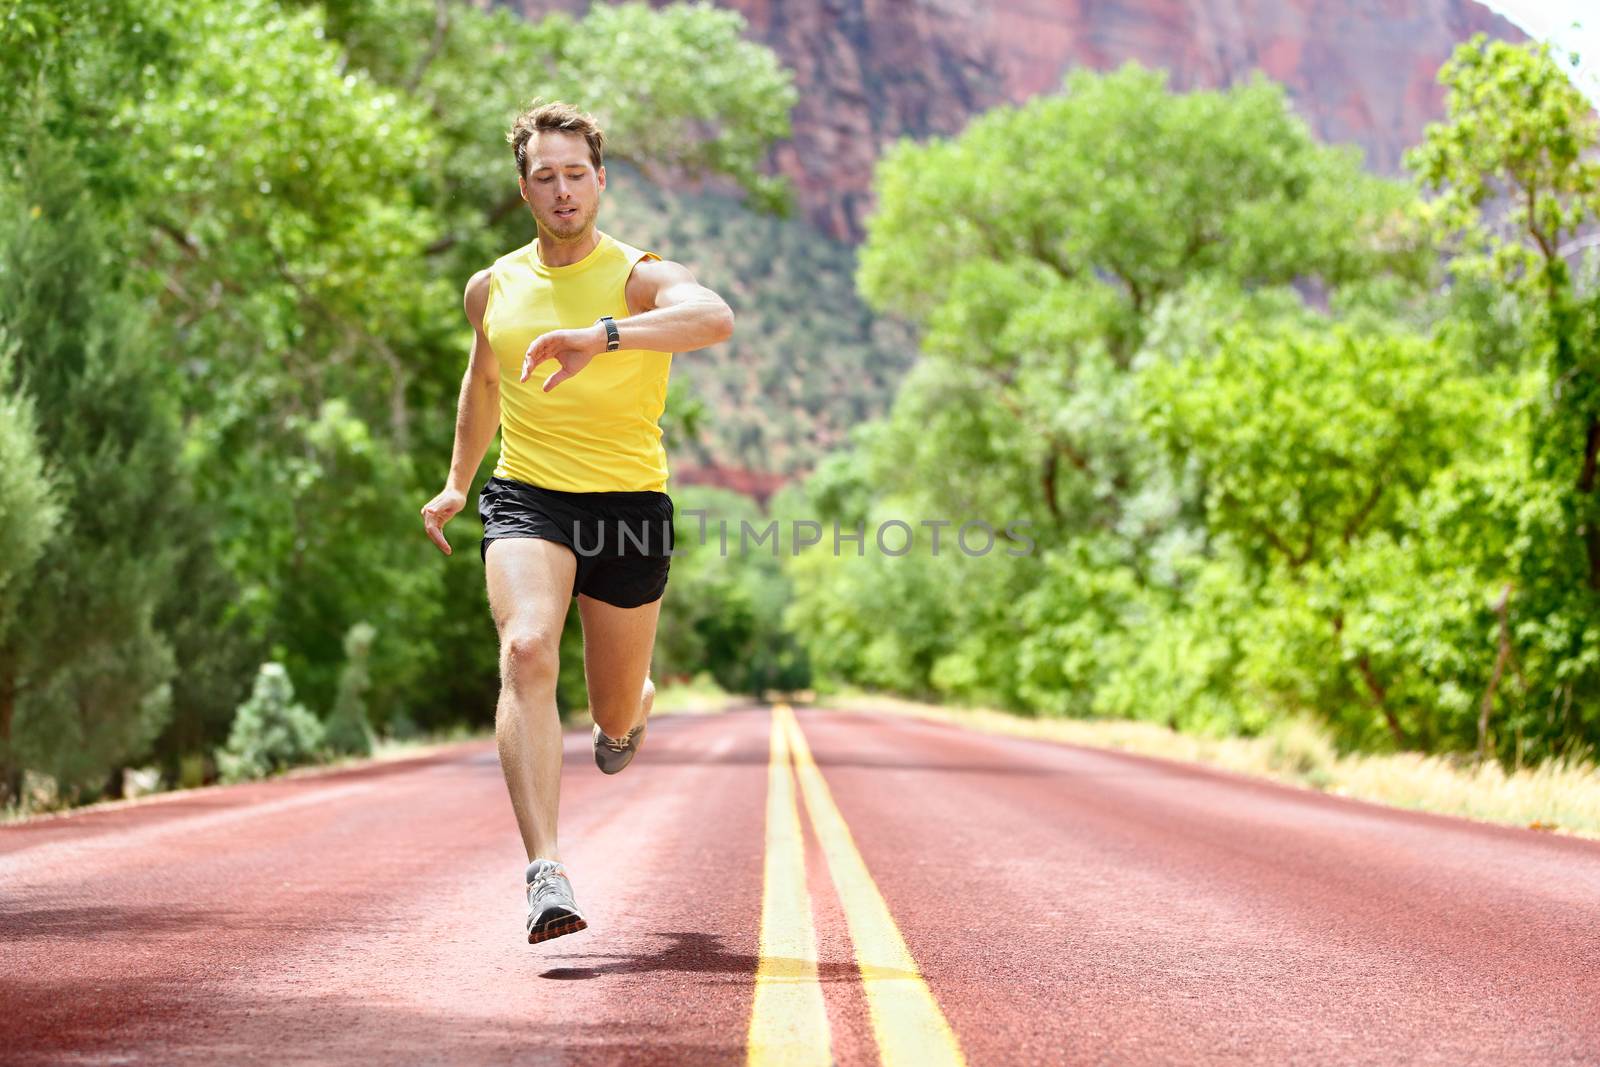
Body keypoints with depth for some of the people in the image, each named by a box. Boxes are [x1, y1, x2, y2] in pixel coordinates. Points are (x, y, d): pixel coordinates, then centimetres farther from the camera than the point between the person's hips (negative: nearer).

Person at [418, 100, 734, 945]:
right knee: (526, 653, -28)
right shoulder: (493, 288, 8)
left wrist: (602, 337, -44)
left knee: (614, 717, 10)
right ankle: (545, 874, -35)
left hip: (629, 503, -2)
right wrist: (456, 484, 28)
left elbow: (715, 318, -31)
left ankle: (630, 710, 53)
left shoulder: (637, 276, -7)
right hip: (526, 498, 2)